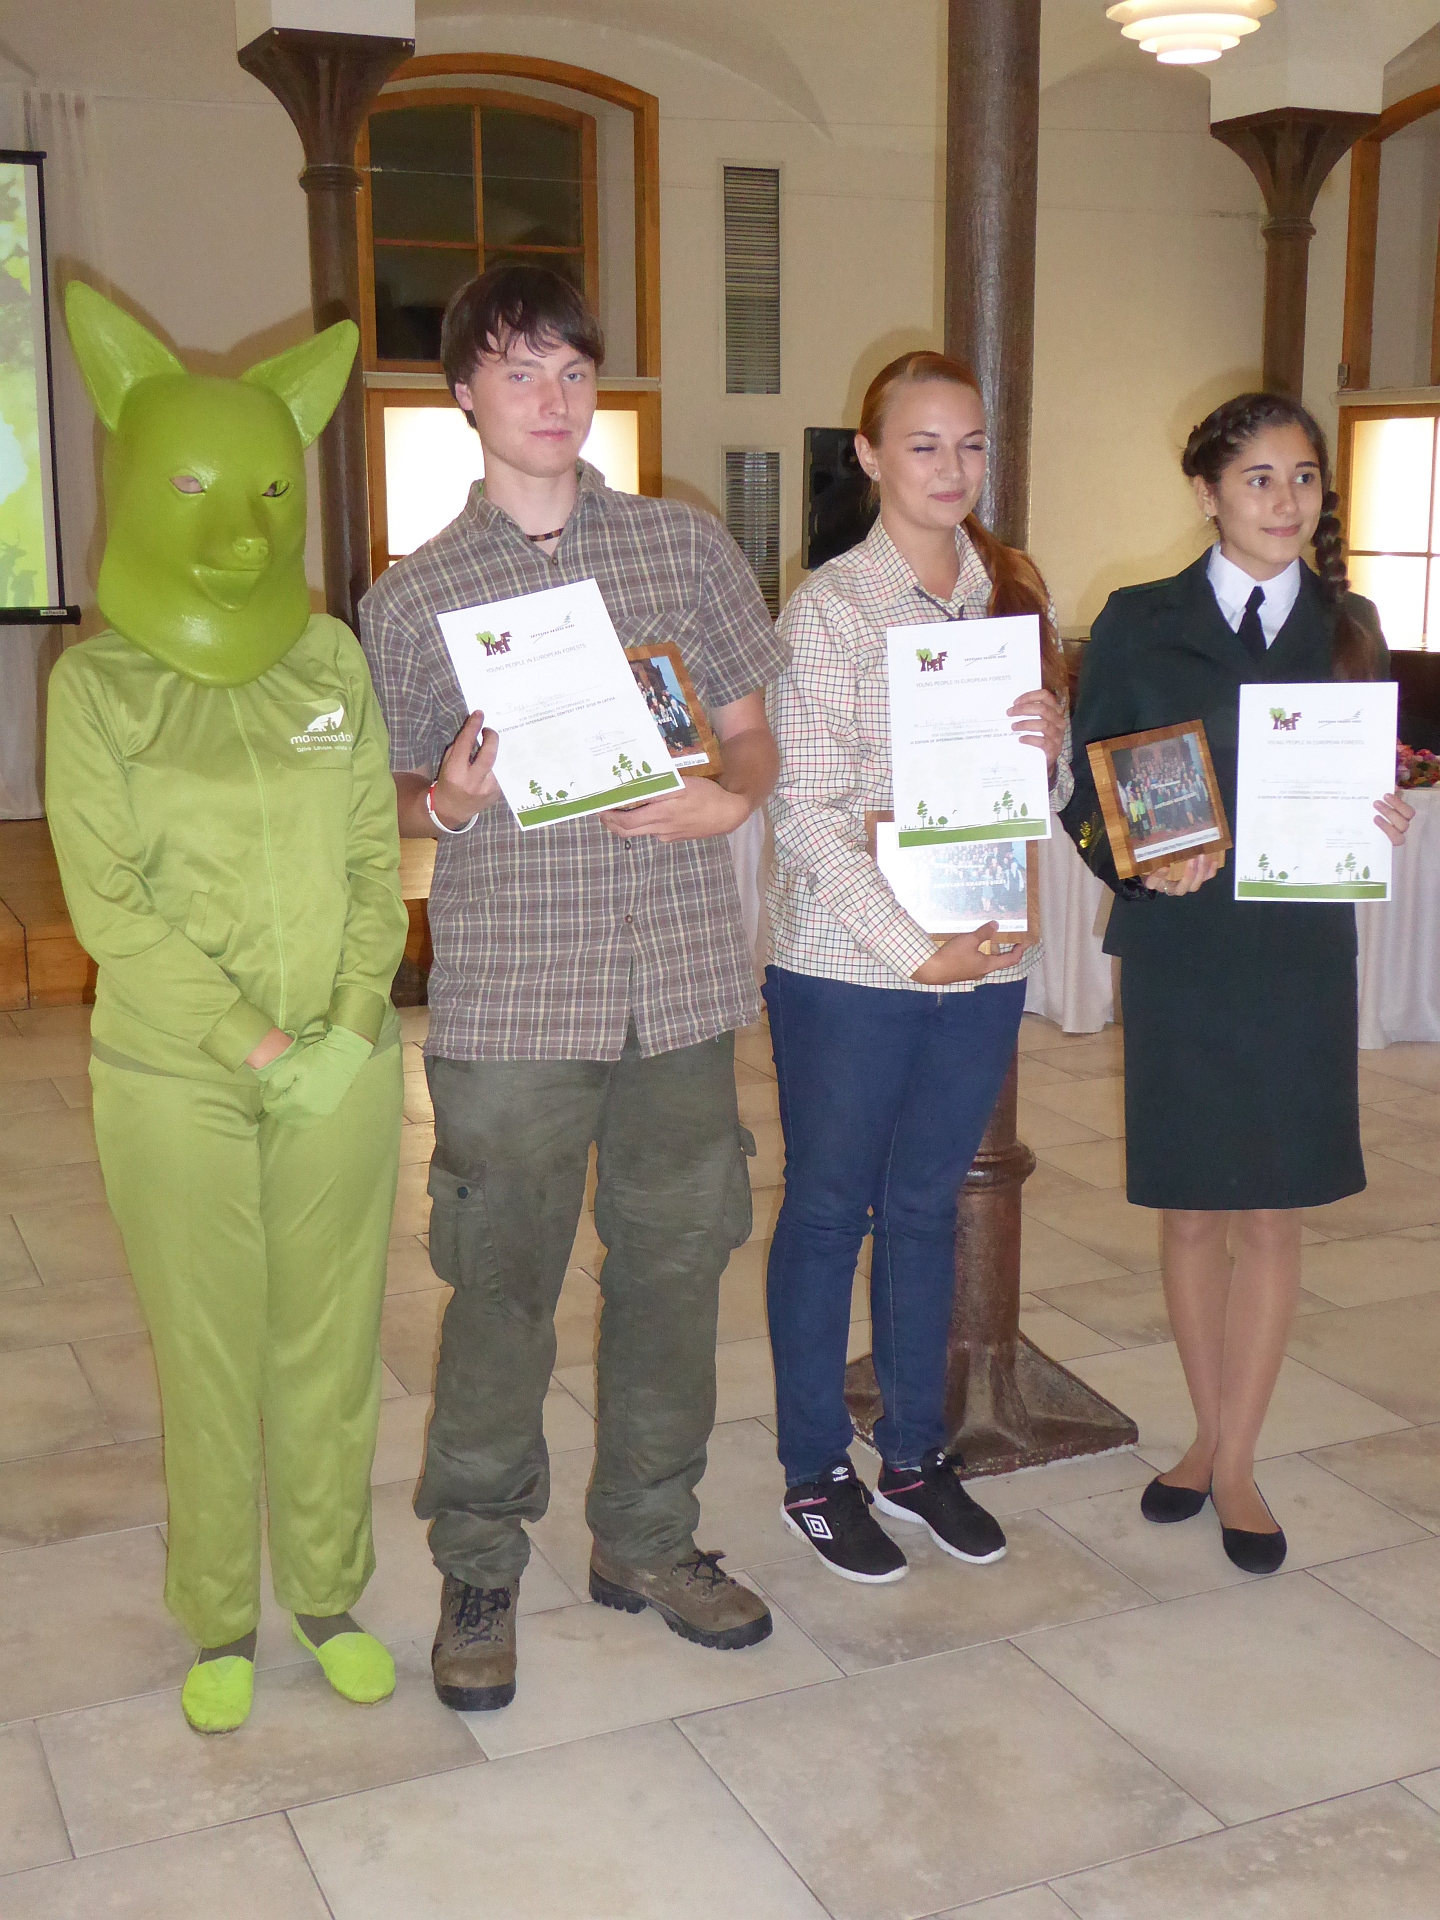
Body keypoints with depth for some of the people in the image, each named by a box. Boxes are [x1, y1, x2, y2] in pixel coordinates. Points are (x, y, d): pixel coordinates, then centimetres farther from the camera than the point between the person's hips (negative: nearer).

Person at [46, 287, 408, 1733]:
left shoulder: (333, 662, 4)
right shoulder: (98, 683, -4)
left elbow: (375, 863, 4)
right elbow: (108, 902, -9)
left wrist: (354, 1027, -9)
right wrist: (255, 1045, -14)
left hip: (344, 1071, 2)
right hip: (176, 1083, -2)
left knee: (332, 1339, 11)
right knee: (206, 1355, 8)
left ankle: (331, 1592, 30)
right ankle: (219, 1621, 27)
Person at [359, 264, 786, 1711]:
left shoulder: (689, 548, 7)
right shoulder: (409, 599, 3)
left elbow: (751, 731, 12)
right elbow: (395, 801, 9)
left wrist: (726, 797, -10)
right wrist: (448, 795, -14)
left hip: (680, 984, 2)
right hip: (509, 999, -2)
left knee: (672, 1267, 12)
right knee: (500, 1287, 4)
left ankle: (646, 1539, 31)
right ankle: (477, 1567, 24)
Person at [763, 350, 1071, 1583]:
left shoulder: (1017, 593, 7)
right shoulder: (830, 607, -8)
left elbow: (1049, 796, 14)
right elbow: (804, 812, -12)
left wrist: (1053, 745, -9)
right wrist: (909, 943, -18)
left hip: (985, 958, 5)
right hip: (849, 965, -4)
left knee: (926, 1203, 16)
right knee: (829, 1208, 8)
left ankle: (916, 1456, 31)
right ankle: (816, 1472, 23)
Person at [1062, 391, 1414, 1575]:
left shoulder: (1348, 625, 7)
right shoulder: (1140, 624, 0)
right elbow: (1087, 794, -1)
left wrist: (1381, 822, -11)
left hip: (1302, 954, 1)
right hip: (1181, 952, -1)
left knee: (1275, 1210, 5)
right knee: (1191, 1209, 9)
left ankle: (1235, 1464, 17)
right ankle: (1212, 1435, 28)